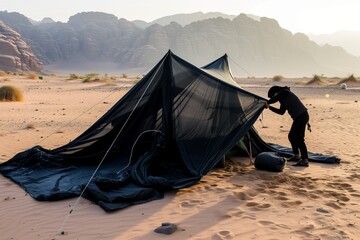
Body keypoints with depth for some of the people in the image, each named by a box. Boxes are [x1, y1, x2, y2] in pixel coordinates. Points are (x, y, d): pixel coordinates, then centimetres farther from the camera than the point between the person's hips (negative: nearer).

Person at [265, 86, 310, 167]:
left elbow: (275, 99, -20)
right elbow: (281, 112, 26)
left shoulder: (284, 92, -6)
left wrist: (268, 103, -1)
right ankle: (296, 156, 30)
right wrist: (270, 107, 26)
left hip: (301, 116, -10)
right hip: (299, 117, 10)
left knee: (299, 138, -11)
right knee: (291, 136, 18)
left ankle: (305, 160, -9)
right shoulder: (284, 99, 21)